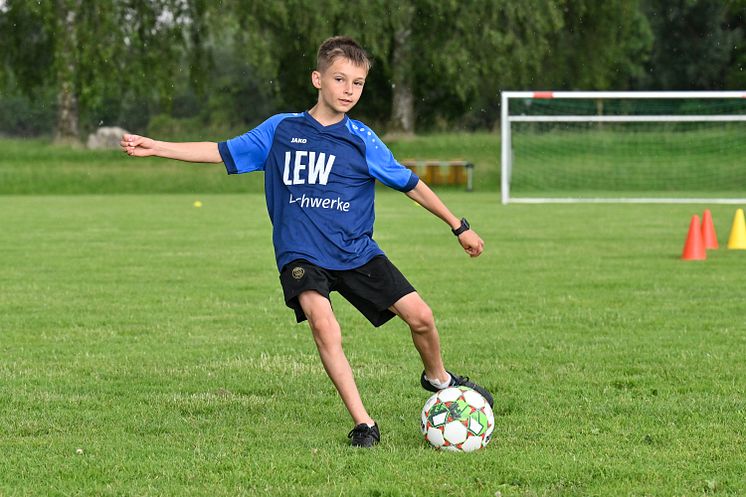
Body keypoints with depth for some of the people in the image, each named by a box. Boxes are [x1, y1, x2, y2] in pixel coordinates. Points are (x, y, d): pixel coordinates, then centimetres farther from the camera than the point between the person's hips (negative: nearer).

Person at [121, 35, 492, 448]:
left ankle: (438, 379, 25)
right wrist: (153, 147, 4)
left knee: (420, 316, -8)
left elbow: (410, 184, 8)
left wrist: (459, 227, 11)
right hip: (301, 255, -1)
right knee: (324, 326, -27)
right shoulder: (280, 130, 2)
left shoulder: (362, 140, 0)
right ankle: (363, 425, -21)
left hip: (357, 253, 1)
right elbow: (221, 152, 9)